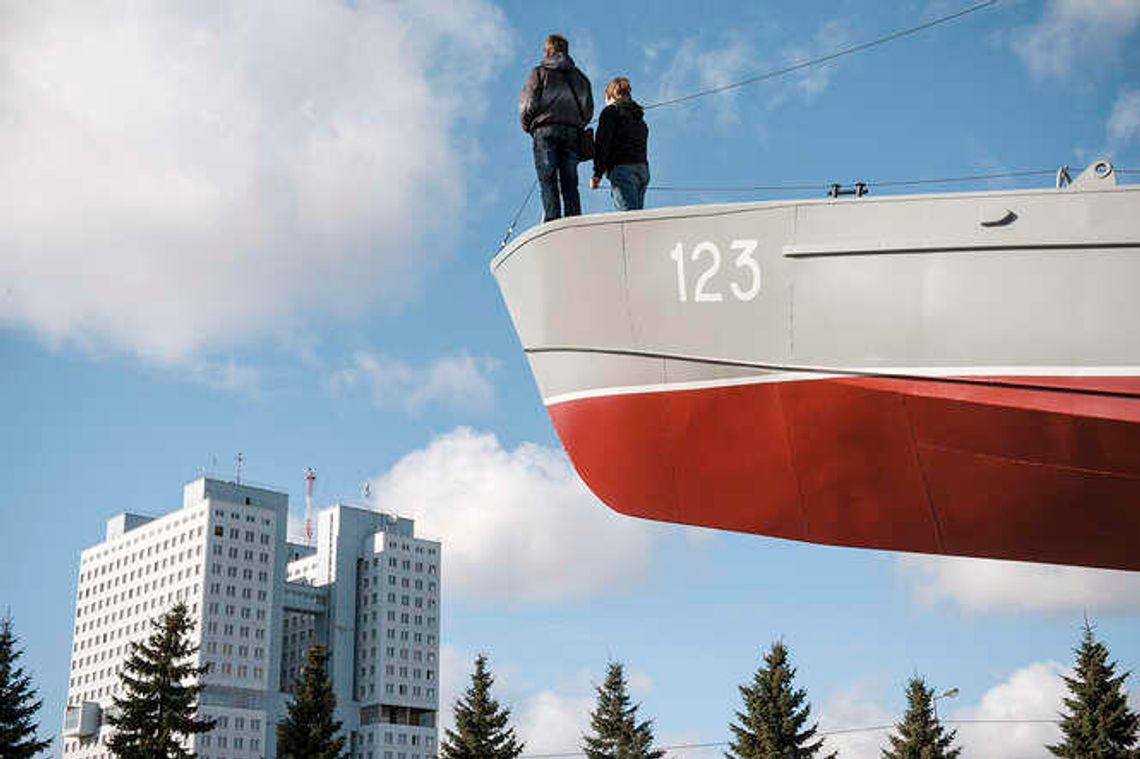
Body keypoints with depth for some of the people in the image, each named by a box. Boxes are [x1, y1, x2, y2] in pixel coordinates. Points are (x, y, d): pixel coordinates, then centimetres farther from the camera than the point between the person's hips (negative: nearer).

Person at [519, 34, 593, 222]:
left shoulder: (539, 72, 8)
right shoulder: (579, 76, 20)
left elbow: (529, 104, -1)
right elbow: (588, 109, 14)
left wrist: (528, 126, 13)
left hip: (546, 130, -3)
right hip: (572, 132, 3)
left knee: (548, 182, -8)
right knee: (570, 184, 1)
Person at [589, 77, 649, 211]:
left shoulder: (611, 111, 3)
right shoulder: (639, 117, 25)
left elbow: (602, 144, -7)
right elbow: (642, 145, 18)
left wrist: (597, 174, -9)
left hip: (622, 167, -7)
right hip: (643, 169, 7)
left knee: (629, 214, -17)